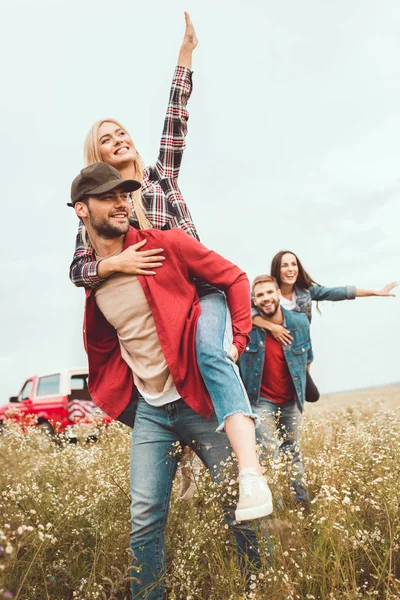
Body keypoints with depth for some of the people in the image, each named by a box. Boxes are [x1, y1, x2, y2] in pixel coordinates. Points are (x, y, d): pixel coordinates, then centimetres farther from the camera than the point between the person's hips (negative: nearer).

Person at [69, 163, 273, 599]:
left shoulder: (166, 244, -7)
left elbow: (234, 278, -2)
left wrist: (237, 339, -9)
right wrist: (113, 392, 13)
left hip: (199, 399, -3)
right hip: (149, 411, 4)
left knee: (240, 499, 5)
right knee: (145, 518, 2)